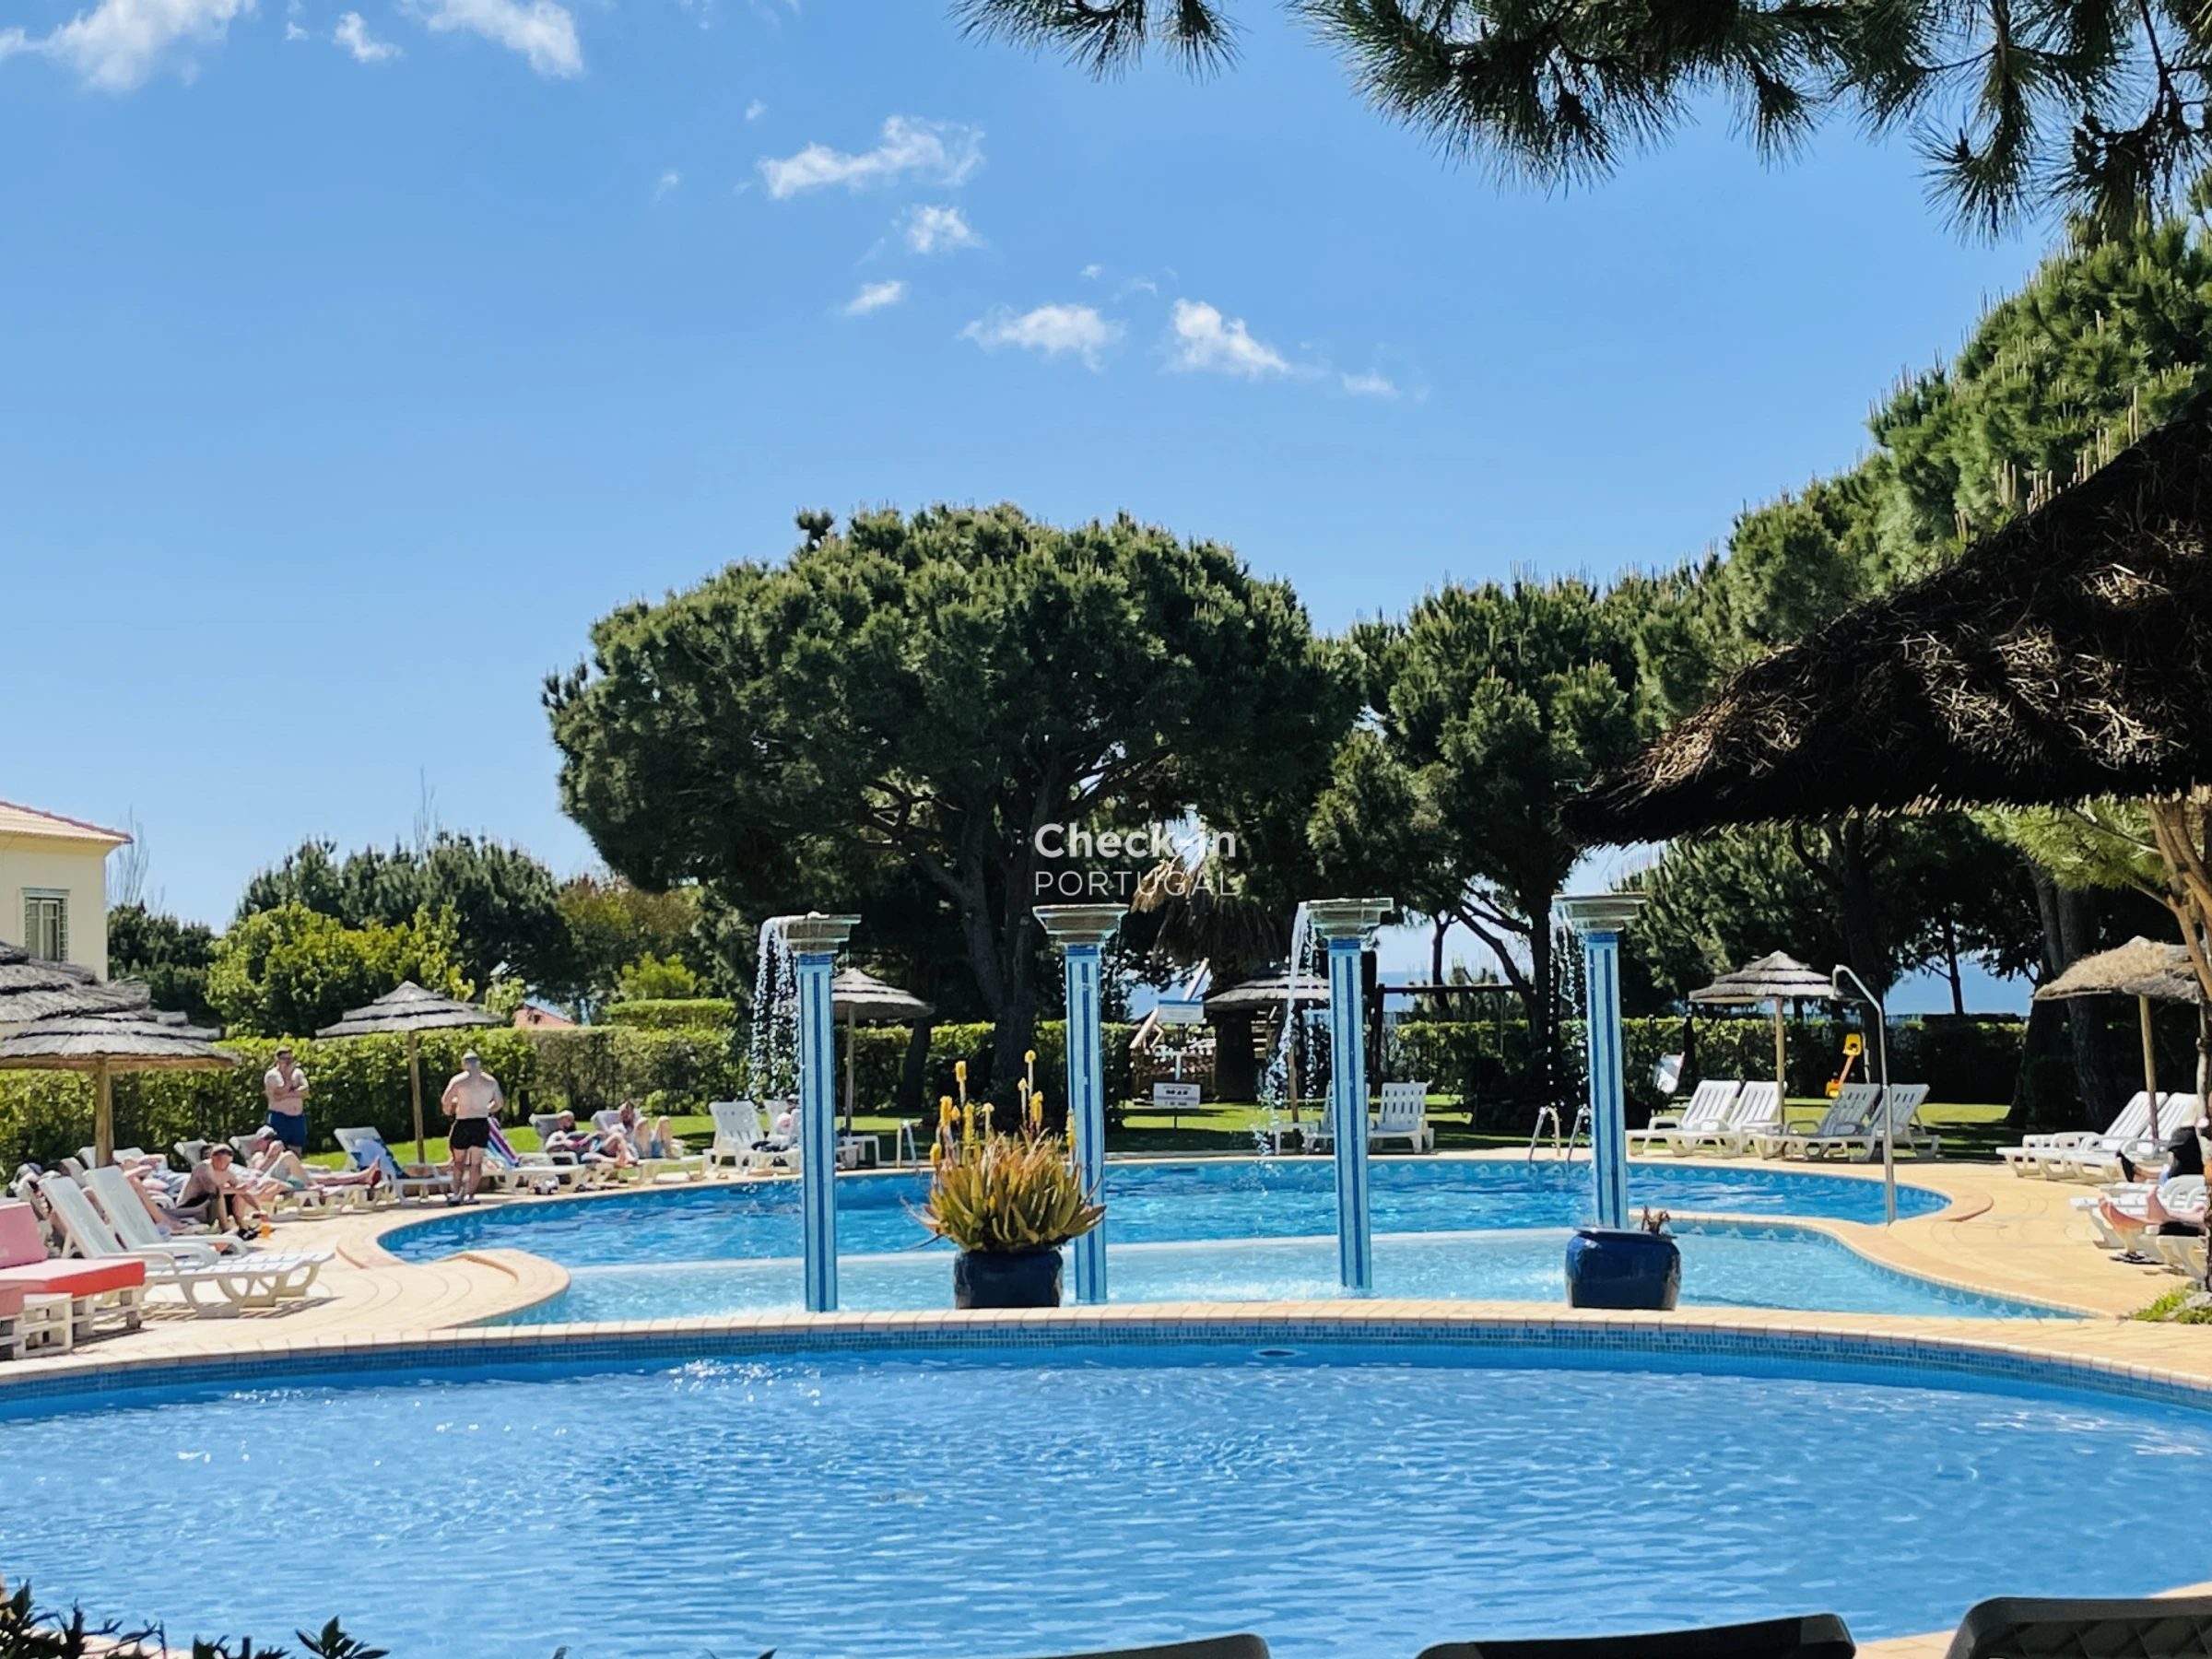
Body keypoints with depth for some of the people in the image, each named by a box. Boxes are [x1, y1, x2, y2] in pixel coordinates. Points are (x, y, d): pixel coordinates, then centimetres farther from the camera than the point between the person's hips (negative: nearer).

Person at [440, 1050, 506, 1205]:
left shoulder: (458, 1080, -4)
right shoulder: (491, 1081, 5)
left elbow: (445, 1101, -9)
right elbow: (499, 1103, 13)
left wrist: (449, 1110, 11)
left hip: (463, 1123, -2)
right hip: (482, 1124, 2)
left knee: (459, 1160, 11)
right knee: (476, 1162, 6)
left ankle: (456, 1193, 8)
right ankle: (470, 1195, 5)